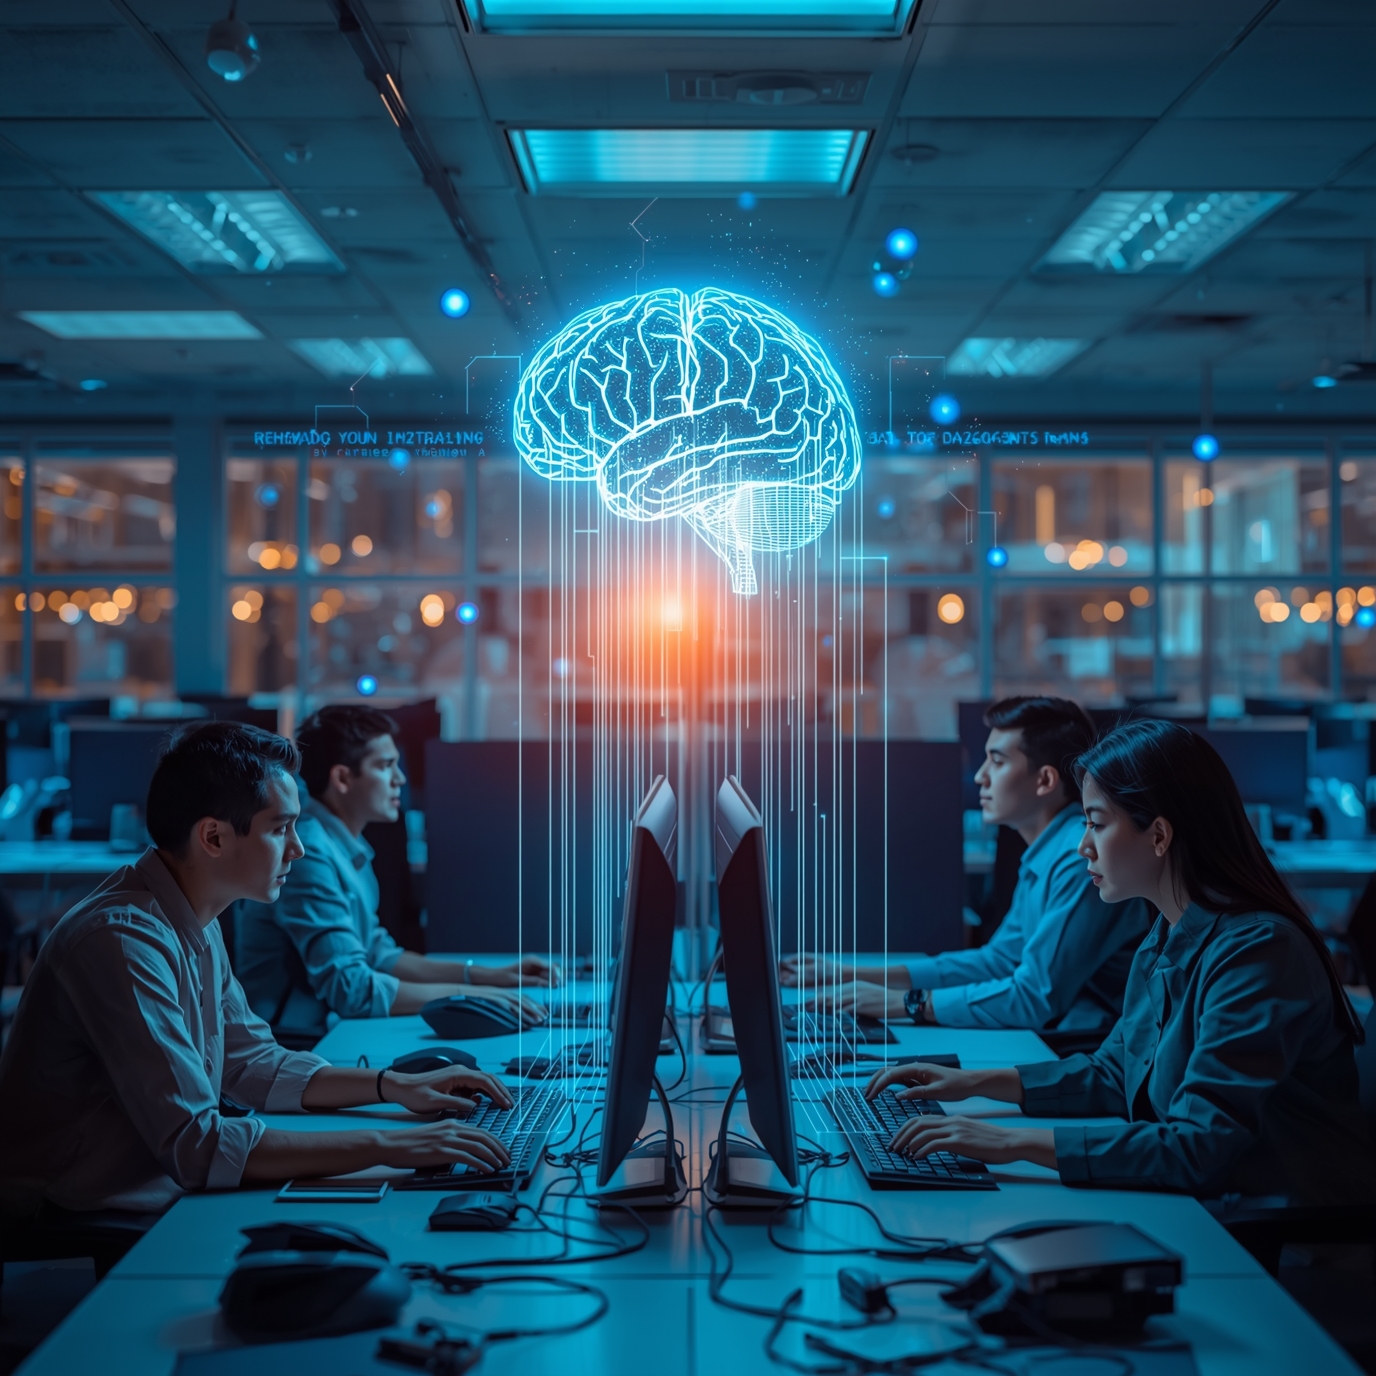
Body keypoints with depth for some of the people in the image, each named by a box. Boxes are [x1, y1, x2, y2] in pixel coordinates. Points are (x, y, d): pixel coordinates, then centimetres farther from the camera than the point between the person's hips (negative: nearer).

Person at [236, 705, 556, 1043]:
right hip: (296, 1047, -9)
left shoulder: (349, 850, 13)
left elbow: (378, 955, 20)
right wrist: (468, 995, -20)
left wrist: (487, 975, 11)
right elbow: (351, 988, -23)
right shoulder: (308, 853, -17)